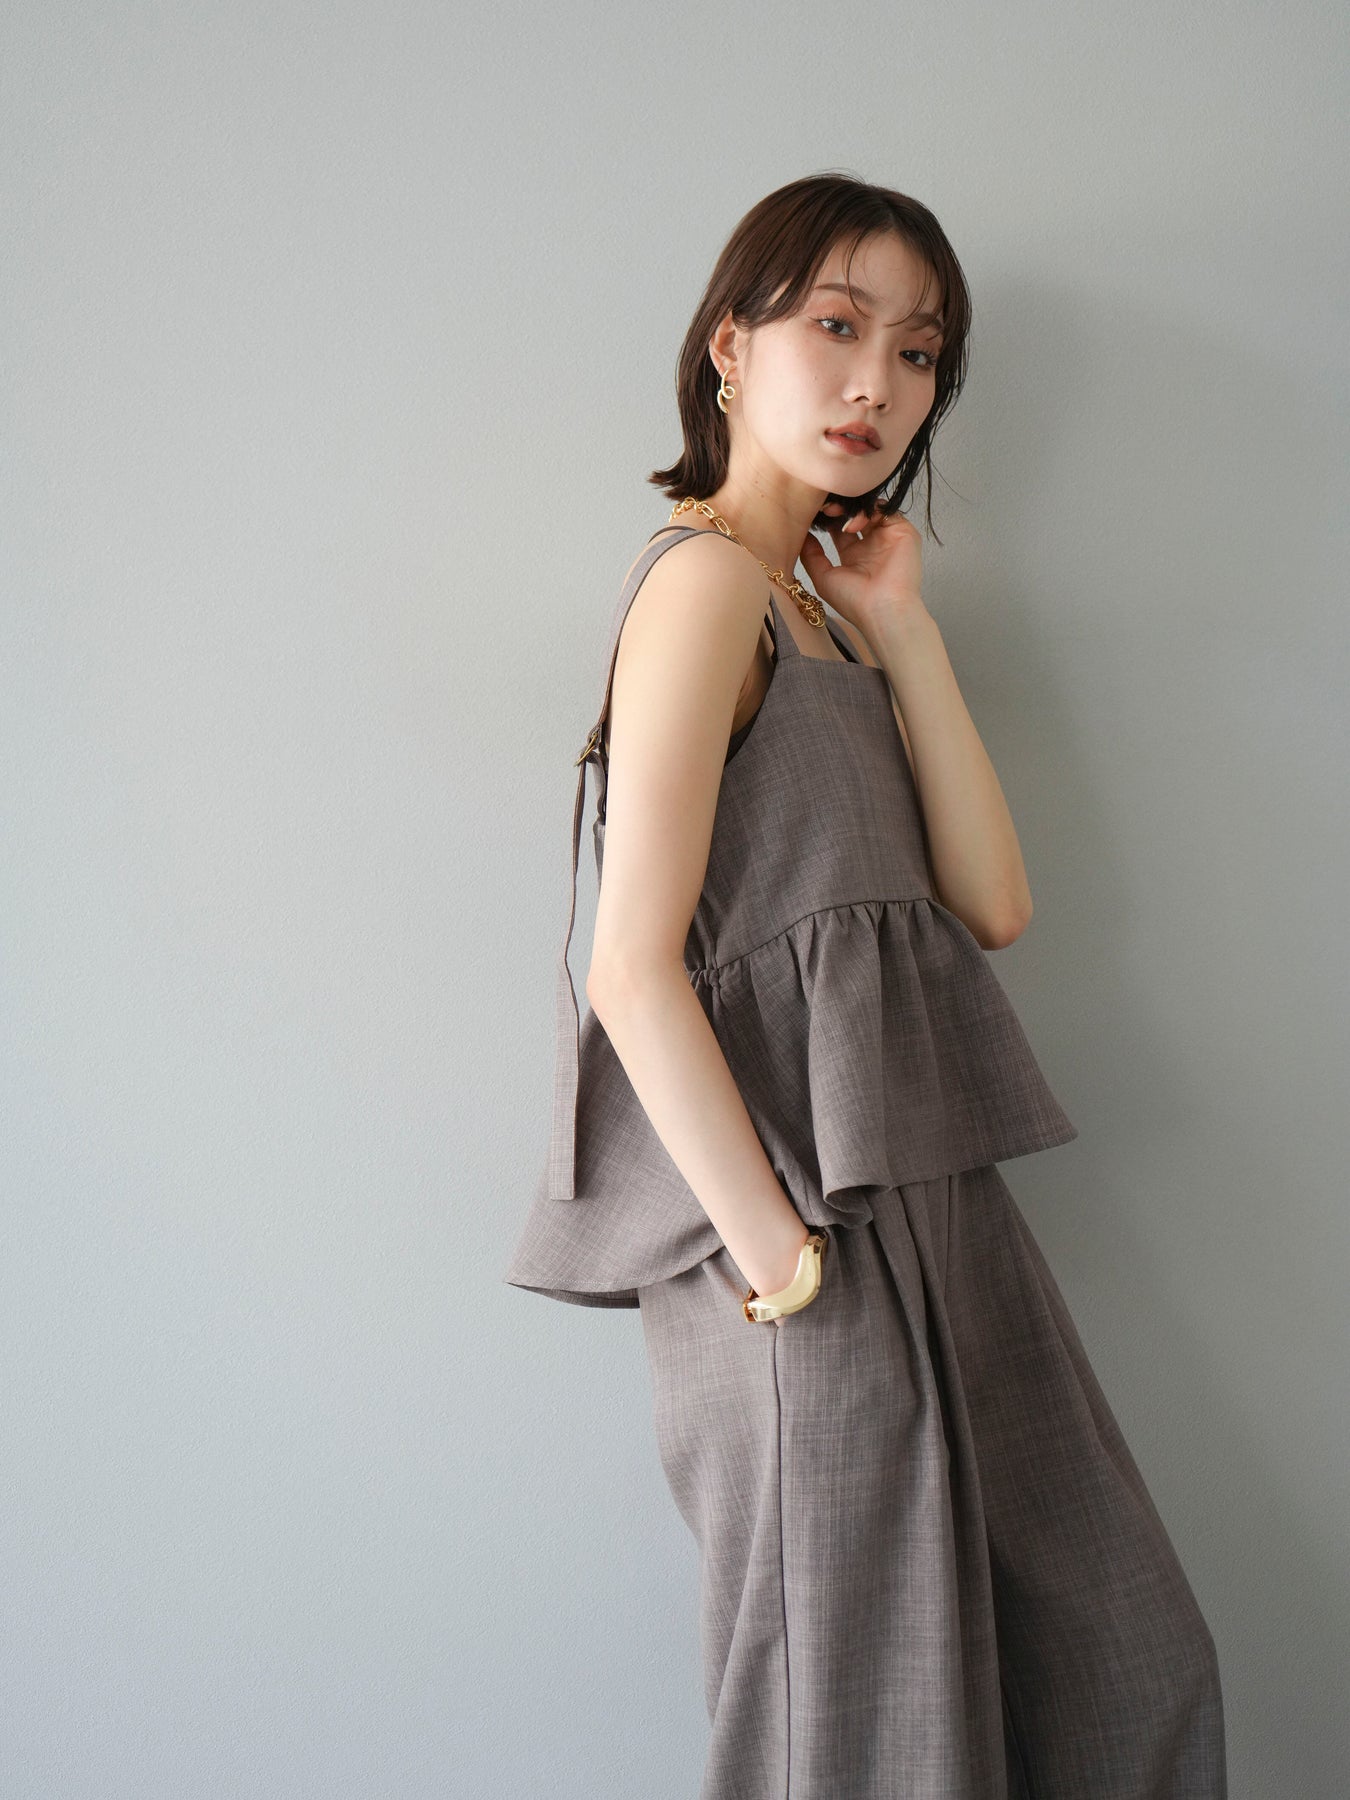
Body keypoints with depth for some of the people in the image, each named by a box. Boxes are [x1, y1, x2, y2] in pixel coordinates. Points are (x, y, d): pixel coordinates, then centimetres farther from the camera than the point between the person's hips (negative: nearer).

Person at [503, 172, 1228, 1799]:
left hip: (930, 1211, 9)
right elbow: (637, 969, -18)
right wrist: (790, 1270, -19)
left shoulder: (820, 609, 17)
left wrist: (902, 629, 4)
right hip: (812, 1232, -9)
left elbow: (994, 905, 7)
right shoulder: (707, 577, -9)